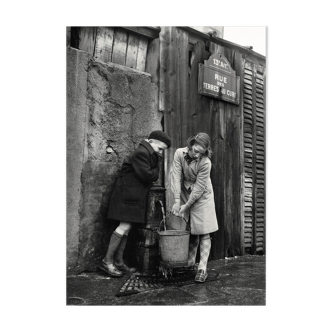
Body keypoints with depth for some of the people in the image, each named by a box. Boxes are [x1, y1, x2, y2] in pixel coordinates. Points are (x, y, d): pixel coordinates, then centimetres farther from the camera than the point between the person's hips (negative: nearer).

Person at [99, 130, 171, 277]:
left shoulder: (151, 155, 17)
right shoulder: (141, 153, -15)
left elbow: (154, 176, 15)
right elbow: (147, 175, -19)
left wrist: (153, 173, -4)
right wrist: (156, 172, -3)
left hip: (136, 195, 10)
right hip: (127, 194, -10)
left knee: (127, 227, 9)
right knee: (125, 226, -10)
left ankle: (118, 261, 15)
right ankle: (107, 261, -1)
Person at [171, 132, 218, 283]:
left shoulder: (205, 163, -25)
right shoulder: (179, 153, -16)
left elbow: (199, 187, -21)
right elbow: (176, 176, -17)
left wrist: (186, 206, -18)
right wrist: (177, 201, -21)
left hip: (201, 196, -3)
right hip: (185, 193, 3)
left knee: (203, 232, -6)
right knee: (191, 232, 11)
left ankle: (202, 268, -4)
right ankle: (190, 264, 23)